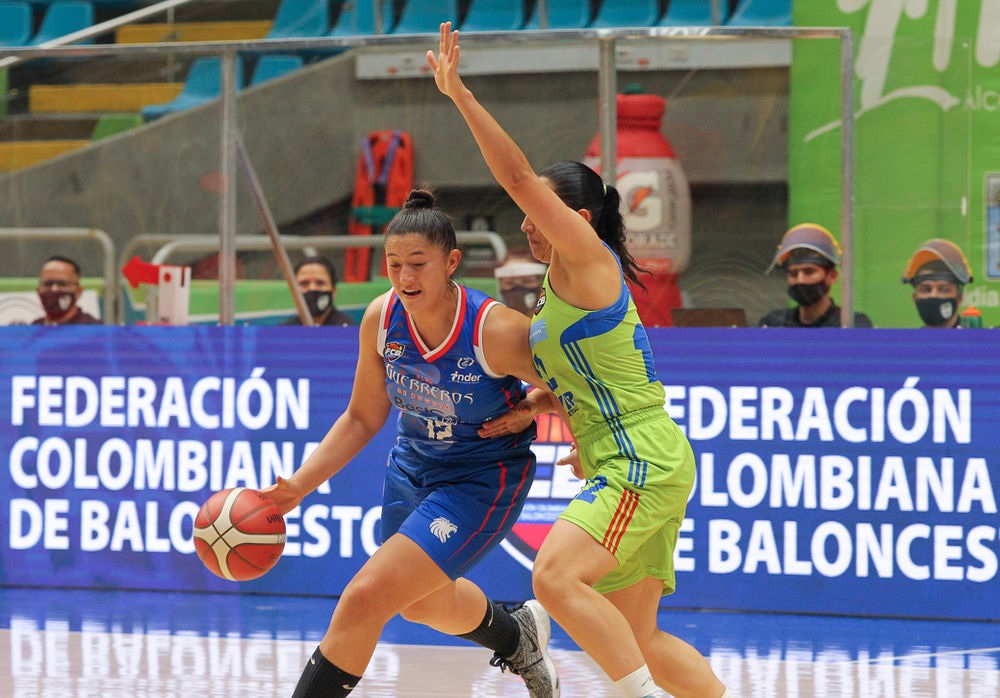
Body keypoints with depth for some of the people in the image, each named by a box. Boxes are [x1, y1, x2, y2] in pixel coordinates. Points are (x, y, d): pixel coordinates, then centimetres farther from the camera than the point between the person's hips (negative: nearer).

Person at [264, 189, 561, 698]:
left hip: (481, 481, -7)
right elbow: (362, 418, -2)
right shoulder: (382, 318, -15)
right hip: (412, 468, 7)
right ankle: (517, 636, 62)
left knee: (366, 597, -21)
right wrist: (299, 486, -10)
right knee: (423, 604, 30)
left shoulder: (496, 331, -31)